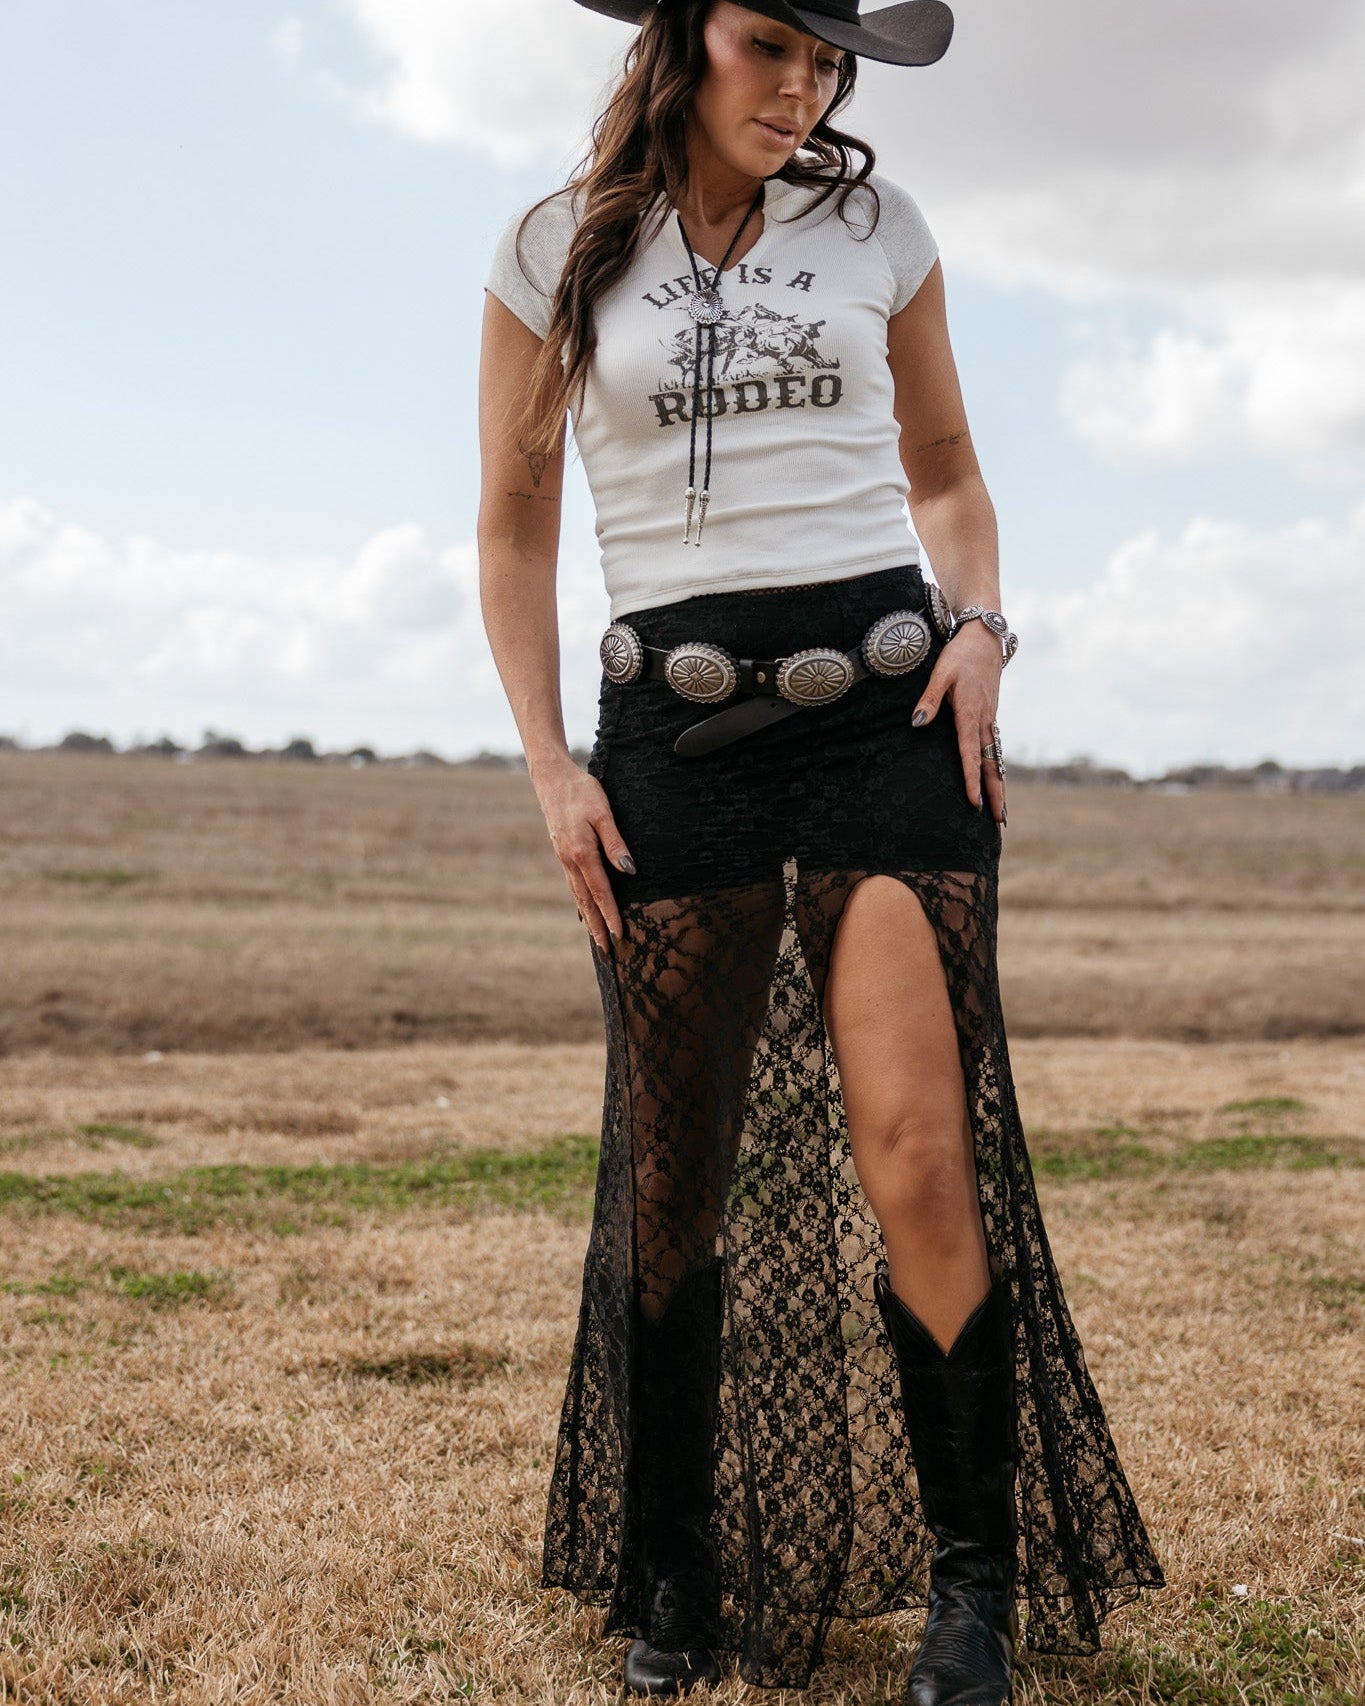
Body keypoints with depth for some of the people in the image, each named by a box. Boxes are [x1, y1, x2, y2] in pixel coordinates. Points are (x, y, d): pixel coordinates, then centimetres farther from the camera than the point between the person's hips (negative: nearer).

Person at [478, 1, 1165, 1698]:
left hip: (886, 710, 0)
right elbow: (514, 528, 11)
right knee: (672, 1179, 4)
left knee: (916, 1154, -12)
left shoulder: (877, 224, 10)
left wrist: (979, 629, 1)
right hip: (674, 721, 0)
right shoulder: (558, 250, 6)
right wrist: (548, 763, 1)